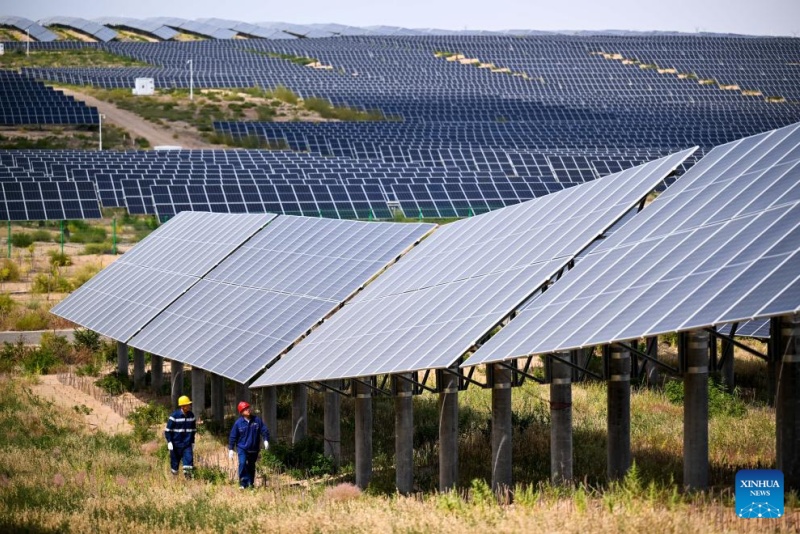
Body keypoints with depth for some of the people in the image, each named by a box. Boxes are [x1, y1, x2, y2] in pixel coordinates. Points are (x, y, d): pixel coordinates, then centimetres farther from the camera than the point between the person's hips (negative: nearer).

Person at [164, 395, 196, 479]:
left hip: (187, 444, 3)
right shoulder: (174, 416, -11)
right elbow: (168, 430, -7)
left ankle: (187, 473, -13)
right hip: (176, 444, -3)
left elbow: (193, 429, 18)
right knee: (175, 460, 5)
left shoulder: (191, 416, 5)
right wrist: (169, 442, -13)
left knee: (189, 457, -14)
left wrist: (192, 441, 18)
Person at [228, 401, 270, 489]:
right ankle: (243, 483, -16)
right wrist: (231, 449, -1)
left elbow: (264, 430, 5)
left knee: (251, 467, 12)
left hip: (254, 449, 3)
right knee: (242, 463, -21)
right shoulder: (238, 423, -7)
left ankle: (250, 483, 27)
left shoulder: (257, 420, -2)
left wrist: (266, 440, -10)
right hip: (242, 448, -3)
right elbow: (233, 436, 0)